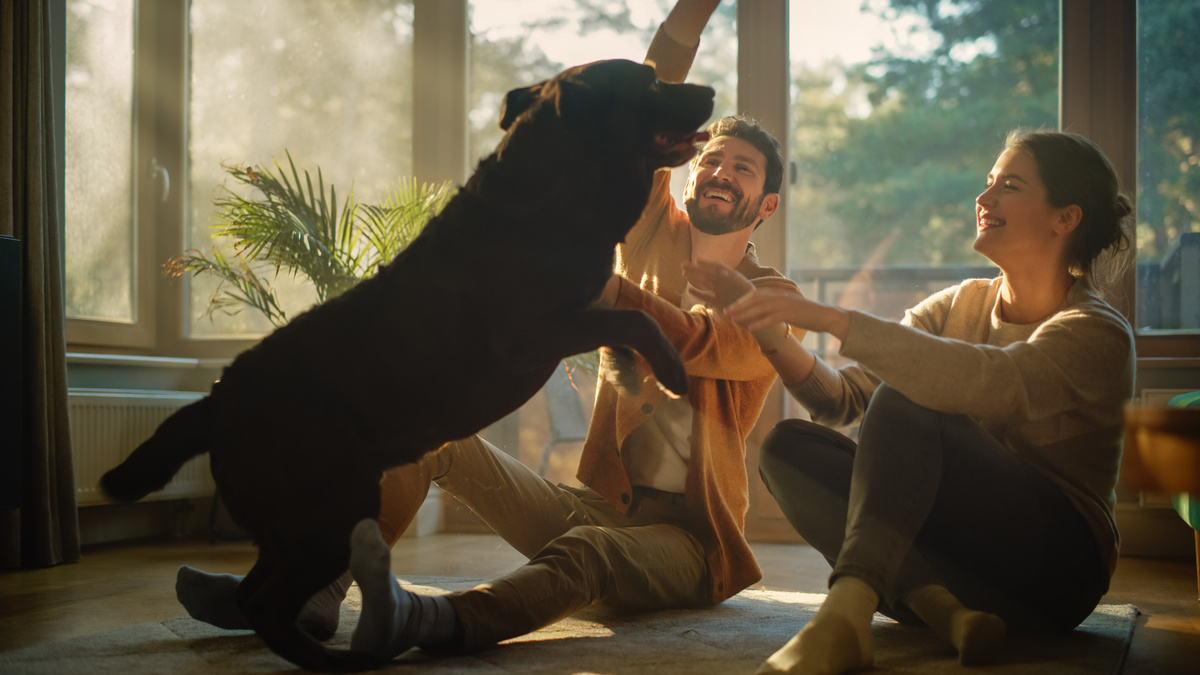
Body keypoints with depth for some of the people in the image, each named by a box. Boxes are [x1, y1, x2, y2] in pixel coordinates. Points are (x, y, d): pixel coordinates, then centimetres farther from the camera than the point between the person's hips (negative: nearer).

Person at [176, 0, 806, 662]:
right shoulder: (656, 239, 14)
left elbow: (693, 343, -23)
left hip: (687, 535, -5)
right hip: (599, 502, 6)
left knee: (586, 551, -40)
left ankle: (419, 619, -68)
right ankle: (314, 590, -27)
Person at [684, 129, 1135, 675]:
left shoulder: (1097, 333, -10)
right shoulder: (959, 305, 10)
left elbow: (988, 382, -32)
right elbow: (840, 398, 1)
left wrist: (827, 318, -36)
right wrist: (765, 325, -16)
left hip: (1058, 565, -6)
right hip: (960, 548, 6)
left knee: (905, 401, -28)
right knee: (789, 446, -17)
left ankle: (845, 614, -43)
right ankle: (939, 605, -33)